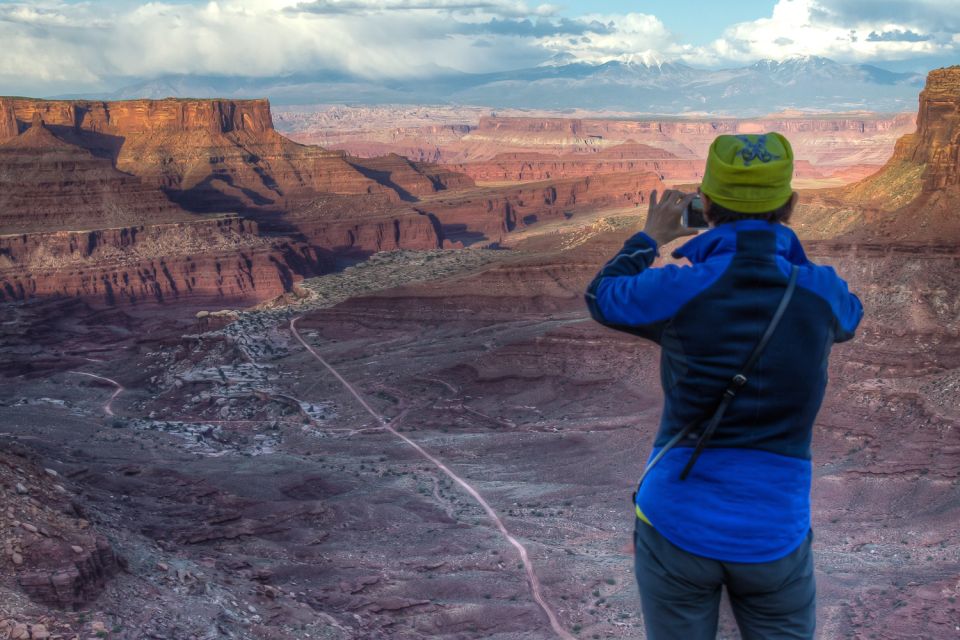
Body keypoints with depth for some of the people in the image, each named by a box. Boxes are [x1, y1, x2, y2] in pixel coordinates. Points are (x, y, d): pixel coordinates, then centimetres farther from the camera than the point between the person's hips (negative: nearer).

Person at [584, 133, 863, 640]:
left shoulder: (679, 290, -14)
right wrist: (774, 251, 25)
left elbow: (602, 297, 8)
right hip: (774, 536, 1)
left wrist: (649, 237, 23)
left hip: (677, 527, -1)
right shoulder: (820, 294, -7)